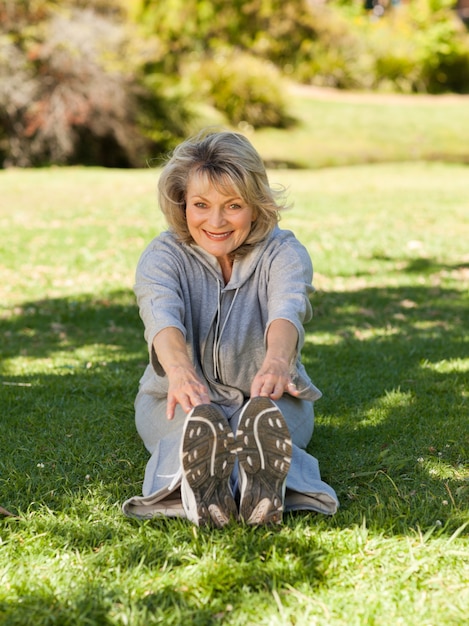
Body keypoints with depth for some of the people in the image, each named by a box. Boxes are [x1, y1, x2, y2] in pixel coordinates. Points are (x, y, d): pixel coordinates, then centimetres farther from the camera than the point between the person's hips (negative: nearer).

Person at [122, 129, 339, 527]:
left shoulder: (284, 252, -6)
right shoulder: (164, 256, -6)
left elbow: (286, 308, -30)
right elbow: (162, 314, -30)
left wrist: (277, 362, -55)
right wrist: (180, 370, -55)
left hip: (271, 399, 0)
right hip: (180, 402, 0)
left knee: (262, 420, -38)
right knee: (197, 421, -38)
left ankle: (263, 485, -72)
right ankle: (201, 491, -72)